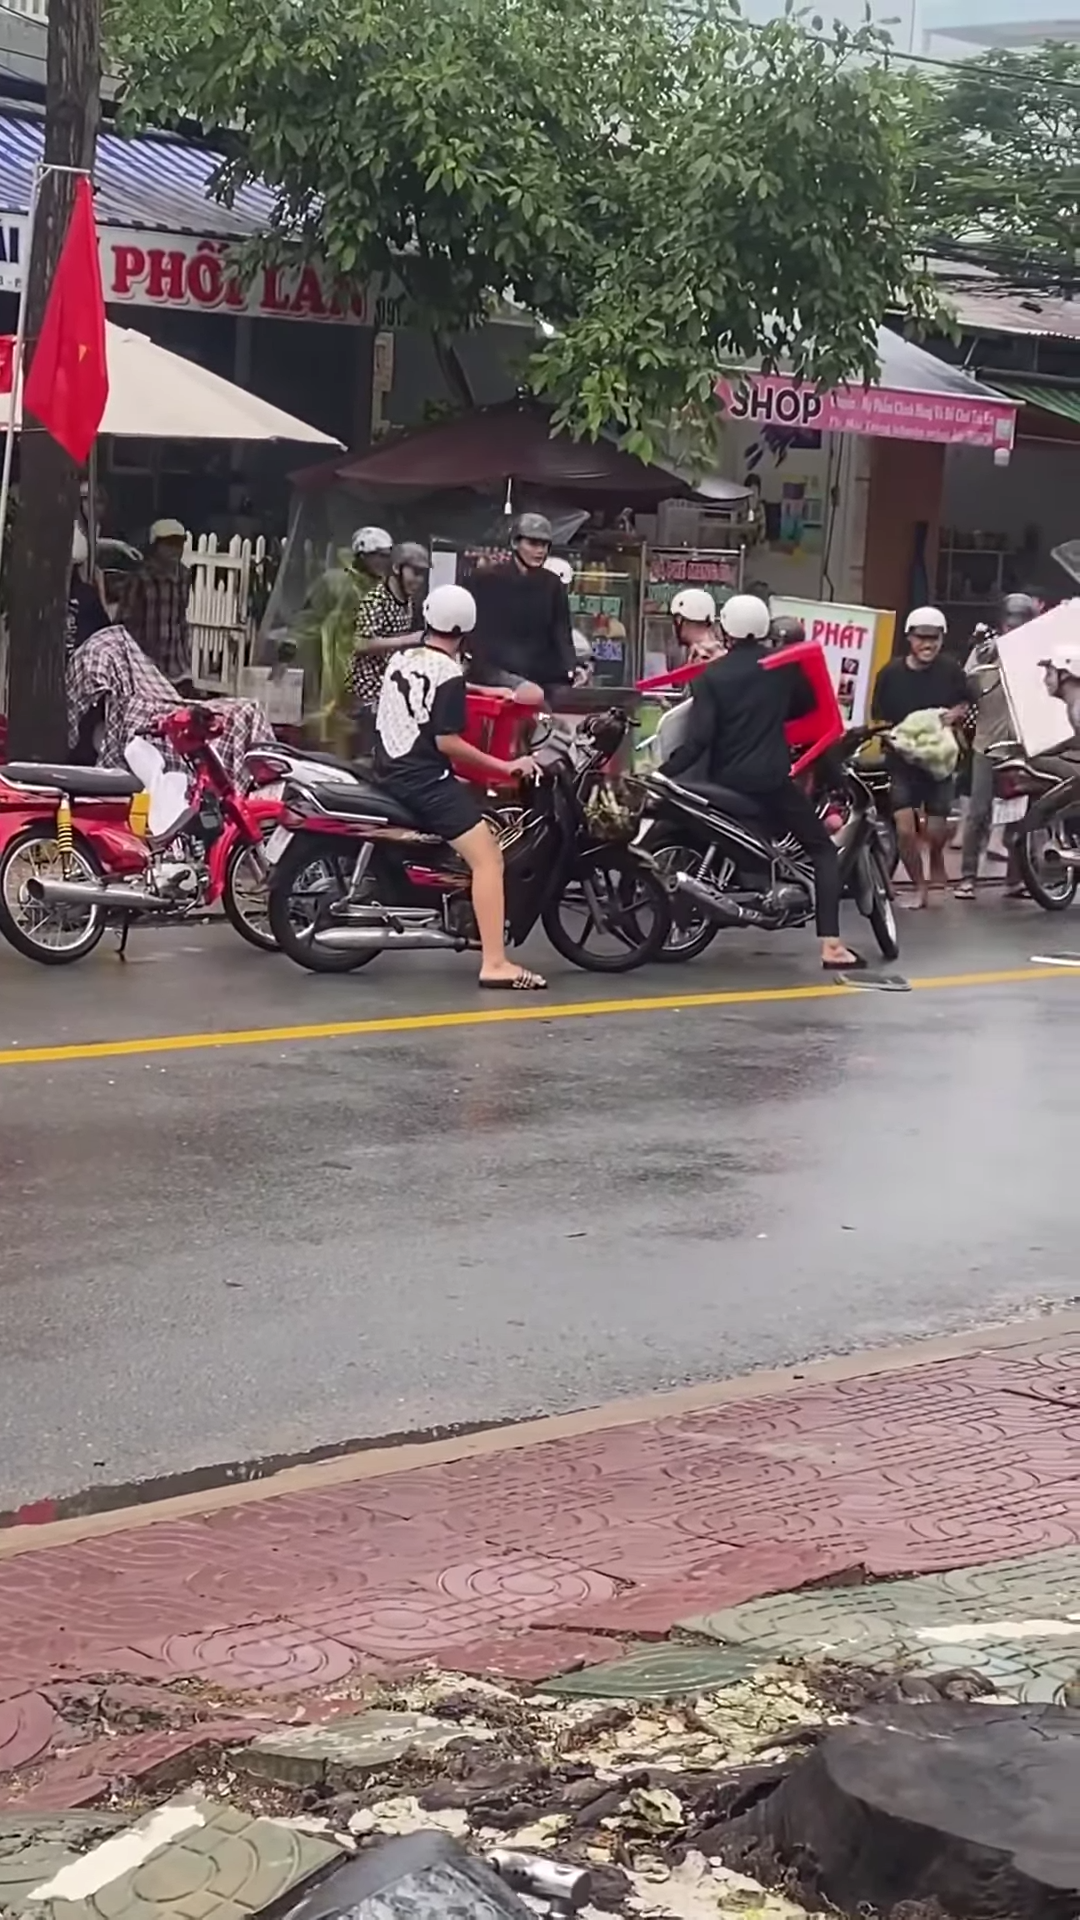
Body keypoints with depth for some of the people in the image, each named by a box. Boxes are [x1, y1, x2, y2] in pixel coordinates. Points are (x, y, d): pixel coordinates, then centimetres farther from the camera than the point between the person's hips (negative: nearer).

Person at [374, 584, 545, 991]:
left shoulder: (400, 659, 12)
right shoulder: (449, 674, -11)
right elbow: (446, 741, -17)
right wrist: (504, 766, -12)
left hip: (389, 772, 9)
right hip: (426, 780, -9)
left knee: (471, 794, 35)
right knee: (488, 857, -15)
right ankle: (495, 963, -28)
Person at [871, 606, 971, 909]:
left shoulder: (951, 669, -3)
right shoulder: (891, 673, -6)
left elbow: (966, 702, 11)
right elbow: (879, 718, 0)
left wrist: (956, 713, -11)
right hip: (902, 758, -1)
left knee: (936, 829, -3)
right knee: (905, 828, -11)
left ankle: (937, 862, 35)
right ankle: (919, 887, 10)